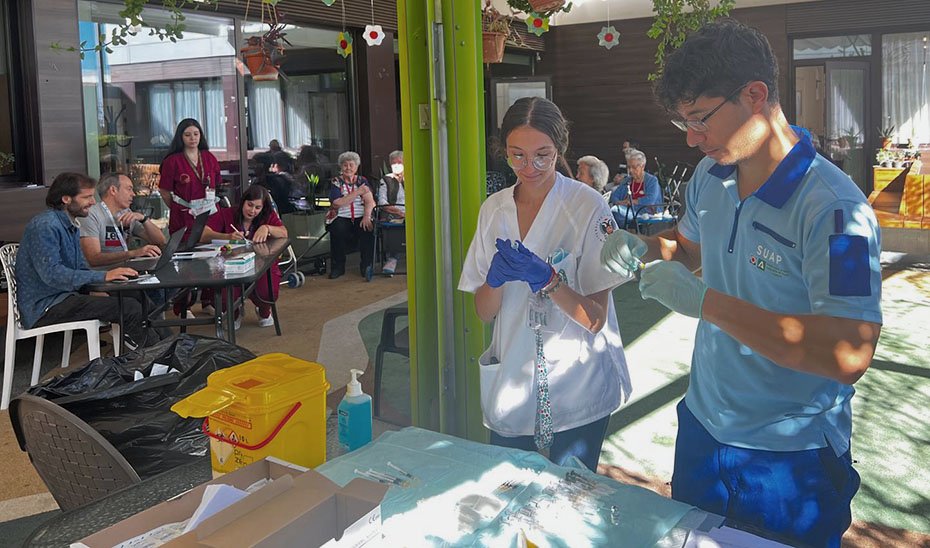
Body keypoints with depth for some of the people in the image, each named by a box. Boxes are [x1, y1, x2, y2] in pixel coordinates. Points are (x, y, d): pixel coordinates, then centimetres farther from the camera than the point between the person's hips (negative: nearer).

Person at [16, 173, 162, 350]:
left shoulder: (72, 225, 15)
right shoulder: (45, 226, -17)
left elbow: (81, 268, 15)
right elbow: (52, 274, -26)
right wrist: (103, 276, -27)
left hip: (63, 296, 10)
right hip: (43, 308, -10)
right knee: (130, 308, -20)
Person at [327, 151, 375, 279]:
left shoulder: (362, 181, 13)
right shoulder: (336, 182, 8)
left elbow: (369, 201, 0)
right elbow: (337, 203, -8)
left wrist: (367, 216, -19)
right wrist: (357, 192, -11)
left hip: (361, 218, 1)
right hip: (342, 218, -1)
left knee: (368, 230, -31)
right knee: (337, 230, -33)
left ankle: (367, 265, -16)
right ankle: (338, 266, -15)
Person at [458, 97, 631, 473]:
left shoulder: (589, 207, -11)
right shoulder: (493, 209, 2)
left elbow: (595, 319, -13)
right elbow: (483, 312, 2)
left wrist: (545, 279, -28)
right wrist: (496, 277, -18)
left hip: (576, 393, -4)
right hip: (509, 388, 4)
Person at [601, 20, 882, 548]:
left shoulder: (833, 208, -25)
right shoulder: (709, 177, -1)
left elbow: (849, 355, -33)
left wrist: (704, 300, -33)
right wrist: (644, 246, -4)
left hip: (790, 462, -6)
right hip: (702, 427, 7)